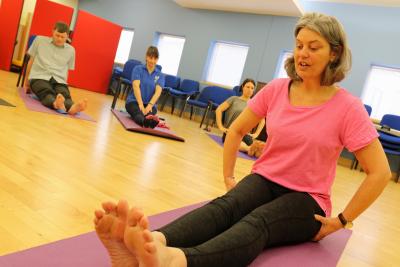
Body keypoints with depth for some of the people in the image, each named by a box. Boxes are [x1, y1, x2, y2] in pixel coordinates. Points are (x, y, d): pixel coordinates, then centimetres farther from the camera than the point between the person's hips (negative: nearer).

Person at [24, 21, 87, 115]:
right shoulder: (40, 40, 16)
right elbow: (31, 61, 22)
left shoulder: (70, 50, 20)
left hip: (59, 80, 1)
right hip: (39, 77, -1)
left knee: (65, 95, -36)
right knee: (47, 93, -38)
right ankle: (56, 104, -69)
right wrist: (27, 81, 26)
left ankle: (71, 107, -68)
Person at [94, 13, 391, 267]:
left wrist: (341, 221, -10)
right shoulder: (276, 89, -2)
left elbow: (380, 172, -9)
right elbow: (236, 131, 8)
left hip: (306, 199, -3)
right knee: (225, 206, -31)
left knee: (256, 224, -36)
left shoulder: (348, 107, -11)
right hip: (265, 180, 3)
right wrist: (228, 176, 2)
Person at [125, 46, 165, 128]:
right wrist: (141, 104, -30)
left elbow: (158, 91, -12)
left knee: (149, 114, -36)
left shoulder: (160, 75, 5)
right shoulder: (138, 69, 1)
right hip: (134, 101, -2)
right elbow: (136, 86, -15)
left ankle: (152, 121, -69)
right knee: (139, 114, -39)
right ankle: (145, 121, -71)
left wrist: (150, 105, -31)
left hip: (150, 104, 2)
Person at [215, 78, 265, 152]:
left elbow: (262, 121, 25)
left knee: (249, 141, -38)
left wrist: (256, 134, 10)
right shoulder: (234, 99, 10)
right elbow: (219, 110, 3)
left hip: (245, 134, 4)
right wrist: (221, 127, -6)